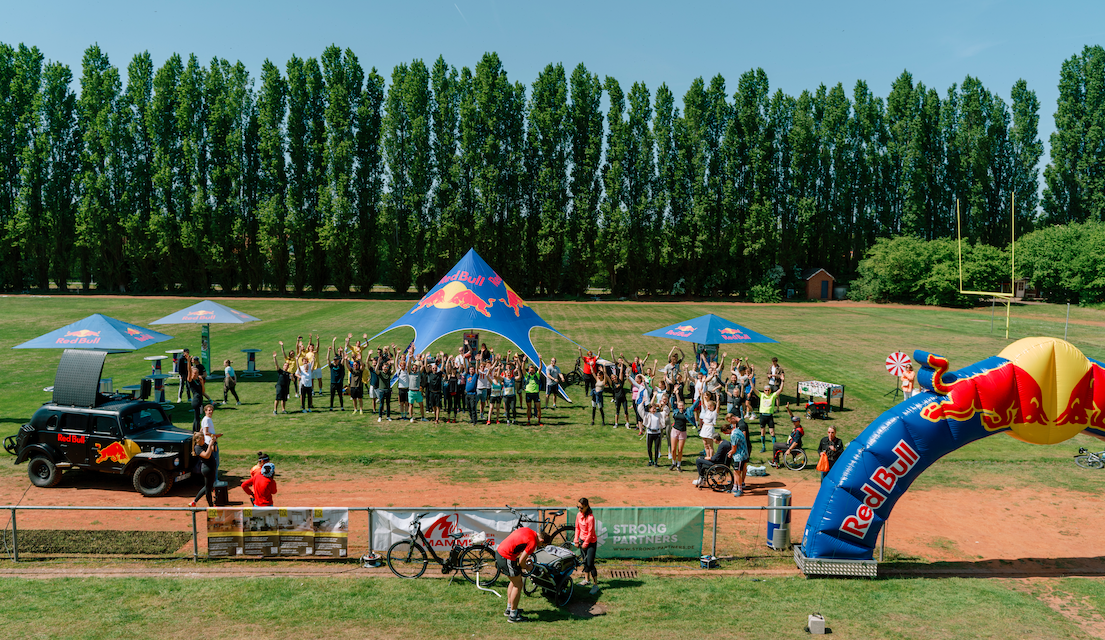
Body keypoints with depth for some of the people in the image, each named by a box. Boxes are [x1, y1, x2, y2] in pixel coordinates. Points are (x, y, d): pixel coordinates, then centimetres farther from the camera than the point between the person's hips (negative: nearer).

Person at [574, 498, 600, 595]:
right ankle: (586, 579, 34)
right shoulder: (579, 515, -2)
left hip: (591, 542, -7)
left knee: (590, 564, -7)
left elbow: (590, 533, -20)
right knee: (585, 561, 18)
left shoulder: (590, 517, -25)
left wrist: (585, 544, -12)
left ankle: (595, 585, 2)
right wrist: (576, 541, 6)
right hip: (582, 540, 7)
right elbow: (577, 528, 9)